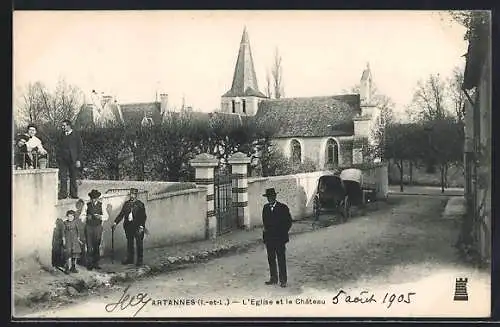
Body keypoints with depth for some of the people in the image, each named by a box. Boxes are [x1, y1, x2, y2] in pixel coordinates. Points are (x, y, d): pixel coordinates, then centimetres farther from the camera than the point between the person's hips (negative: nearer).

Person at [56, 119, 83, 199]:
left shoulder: (76, 135, 1)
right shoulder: (62, 136, 14)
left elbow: (80, 148, -2)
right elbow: (59, 148, 15)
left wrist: (78, 160, -9)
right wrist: (58, 159, 6)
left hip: (73, 160, -3)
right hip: (63, 160, 3)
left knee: (73, 178, 4)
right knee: (62, 178, -4)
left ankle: (73, 194, 12)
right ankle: (63, 194, -1)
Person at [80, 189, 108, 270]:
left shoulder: (101, 205, 4)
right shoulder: (87, 205, 2)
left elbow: (106, 216, 3)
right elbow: (82, 216, 4)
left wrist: (100, 216, -16)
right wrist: (87, 217, -16)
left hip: (98, 227, 1)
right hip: (89, 227, -1)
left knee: (97, 246, 6)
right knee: (89, 246, -4)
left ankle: (96, 264, 14)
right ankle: (89, 264, 2)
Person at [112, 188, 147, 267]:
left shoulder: (140, 204, -2)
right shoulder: (126, 204, 11)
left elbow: (143, 216, -7)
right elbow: (121, 214, 10)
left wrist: (141, 226, -17)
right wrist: (115, 223, 0)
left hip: (138, 227, -4)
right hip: (128, 226, 4)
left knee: (139, 244, 1)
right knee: (129, 243, 11)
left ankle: (139, 260, 9)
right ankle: (129, 259, 22)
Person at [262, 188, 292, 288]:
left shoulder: (283, 207, -5)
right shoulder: (265, 207, 8)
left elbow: (289, 222, -1)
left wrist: (283, 233, -4)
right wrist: (266, 231, 6)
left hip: (280, 238, -4)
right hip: (269, 238, 4)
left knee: (281, 259, -1)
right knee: (271, 259, 9)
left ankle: (283, 280, 4)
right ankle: (273, 278, 18)